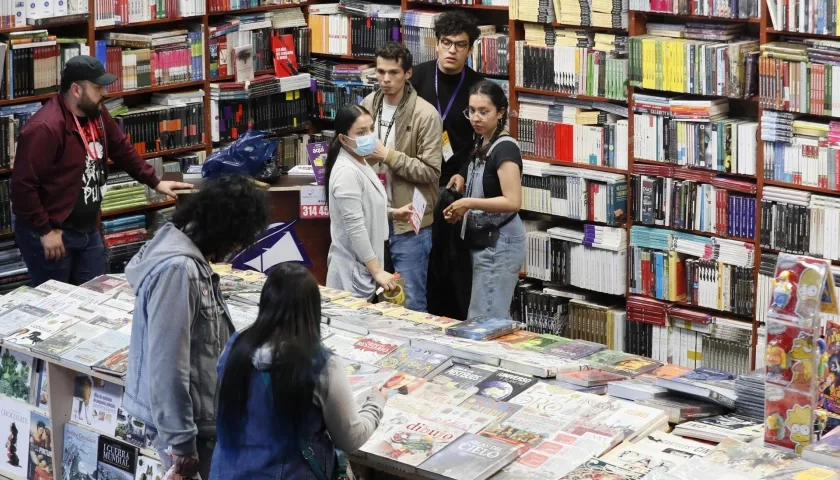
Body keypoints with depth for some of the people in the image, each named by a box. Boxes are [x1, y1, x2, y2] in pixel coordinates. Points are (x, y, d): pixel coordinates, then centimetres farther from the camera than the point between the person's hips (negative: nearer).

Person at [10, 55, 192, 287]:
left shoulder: (96, 114, 2)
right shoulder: (45, 128, -25)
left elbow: (122, 149, 18)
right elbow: (23, 185, -25)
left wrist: (155, 182, 14)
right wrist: (45, 231, -21)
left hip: (88, 230, 8)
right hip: (50, 233, -8)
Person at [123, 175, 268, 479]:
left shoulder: (191, 260, 5)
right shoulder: (177, 270, -25)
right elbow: (167, 364, -25)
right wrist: (180, 442, -21)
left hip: (195, 411, 9)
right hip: (182, 420, -9)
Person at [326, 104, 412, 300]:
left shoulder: (360, 163, 9)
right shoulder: (347, 172, -22)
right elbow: (355, 227, -24)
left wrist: (392, 213, 12)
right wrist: (377, 271, -22)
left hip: (363, 265, 10)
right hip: (354, 270, -10)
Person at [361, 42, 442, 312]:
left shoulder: (426, 115, -14)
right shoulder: (368, 105, 5)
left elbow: (431, 171, -16)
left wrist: (388, 155, -22)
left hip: (409, 222, -6)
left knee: (410, 302, 2)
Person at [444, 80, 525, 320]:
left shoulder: (505, 148, -16)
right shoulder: (482, 144, 12)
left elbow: (512, 202, -25)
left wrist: (468, 203, -21)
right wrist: (463, 209, 7)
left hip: (499, 244, -10)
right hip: (485, 242, 10)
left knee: (484, 320, -8)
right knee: (496, 318, 13)